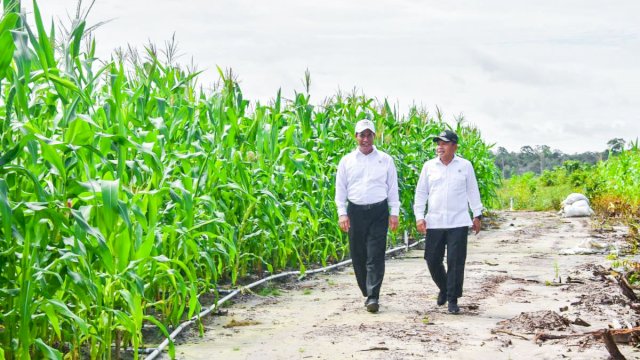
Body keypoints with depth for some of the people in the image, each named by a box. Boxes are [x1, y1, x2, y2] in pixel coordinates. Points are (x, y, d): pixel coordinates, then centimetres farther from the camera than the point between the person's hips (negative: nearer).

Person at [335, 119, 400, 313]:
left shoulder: (385, 159, 7)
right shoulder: (347, 161, 9)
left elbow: (392, 188, 8)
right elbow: (340, 189, 8)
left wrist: (394, 213, 2)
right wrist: (342, 213, -1)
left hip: (378, 212, -2)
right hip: (355, 212, 2)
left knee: (375, 256, -9)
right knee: (358, 256, 4)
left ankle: (373, 297, -11)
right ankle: (367, 293, 17)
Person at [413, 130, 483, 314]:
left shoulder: (465, 166, 3)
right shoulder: (429, 166, 6)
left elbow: (473, 191, 10)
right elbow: (421, 193, 8)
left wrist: (477, 215, 9)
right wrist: (419, 217, 0)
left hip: (458, 223, -2)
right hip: (434, 222, 2)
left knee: (456, 262, -5)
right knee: (433, 260, 5)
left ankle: (453, 300, 4)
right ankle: (444, 288, 32)